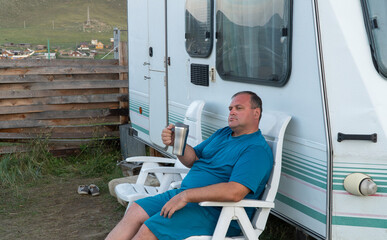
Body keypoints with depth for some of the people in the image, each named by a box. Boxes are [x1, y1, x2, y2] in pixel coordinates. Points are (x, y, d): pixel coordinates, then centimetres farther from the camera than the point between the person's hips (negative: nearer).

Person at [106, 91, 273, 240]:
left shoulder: (257, 149, -14)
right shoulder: (223, 133, 17)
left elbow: (234, 192, -27)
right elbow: (192, 160, 20)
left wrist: (185, 196, -25)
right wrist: (177, 143, -4)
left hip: (214, 212, -9)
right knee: (135, 211, -3)